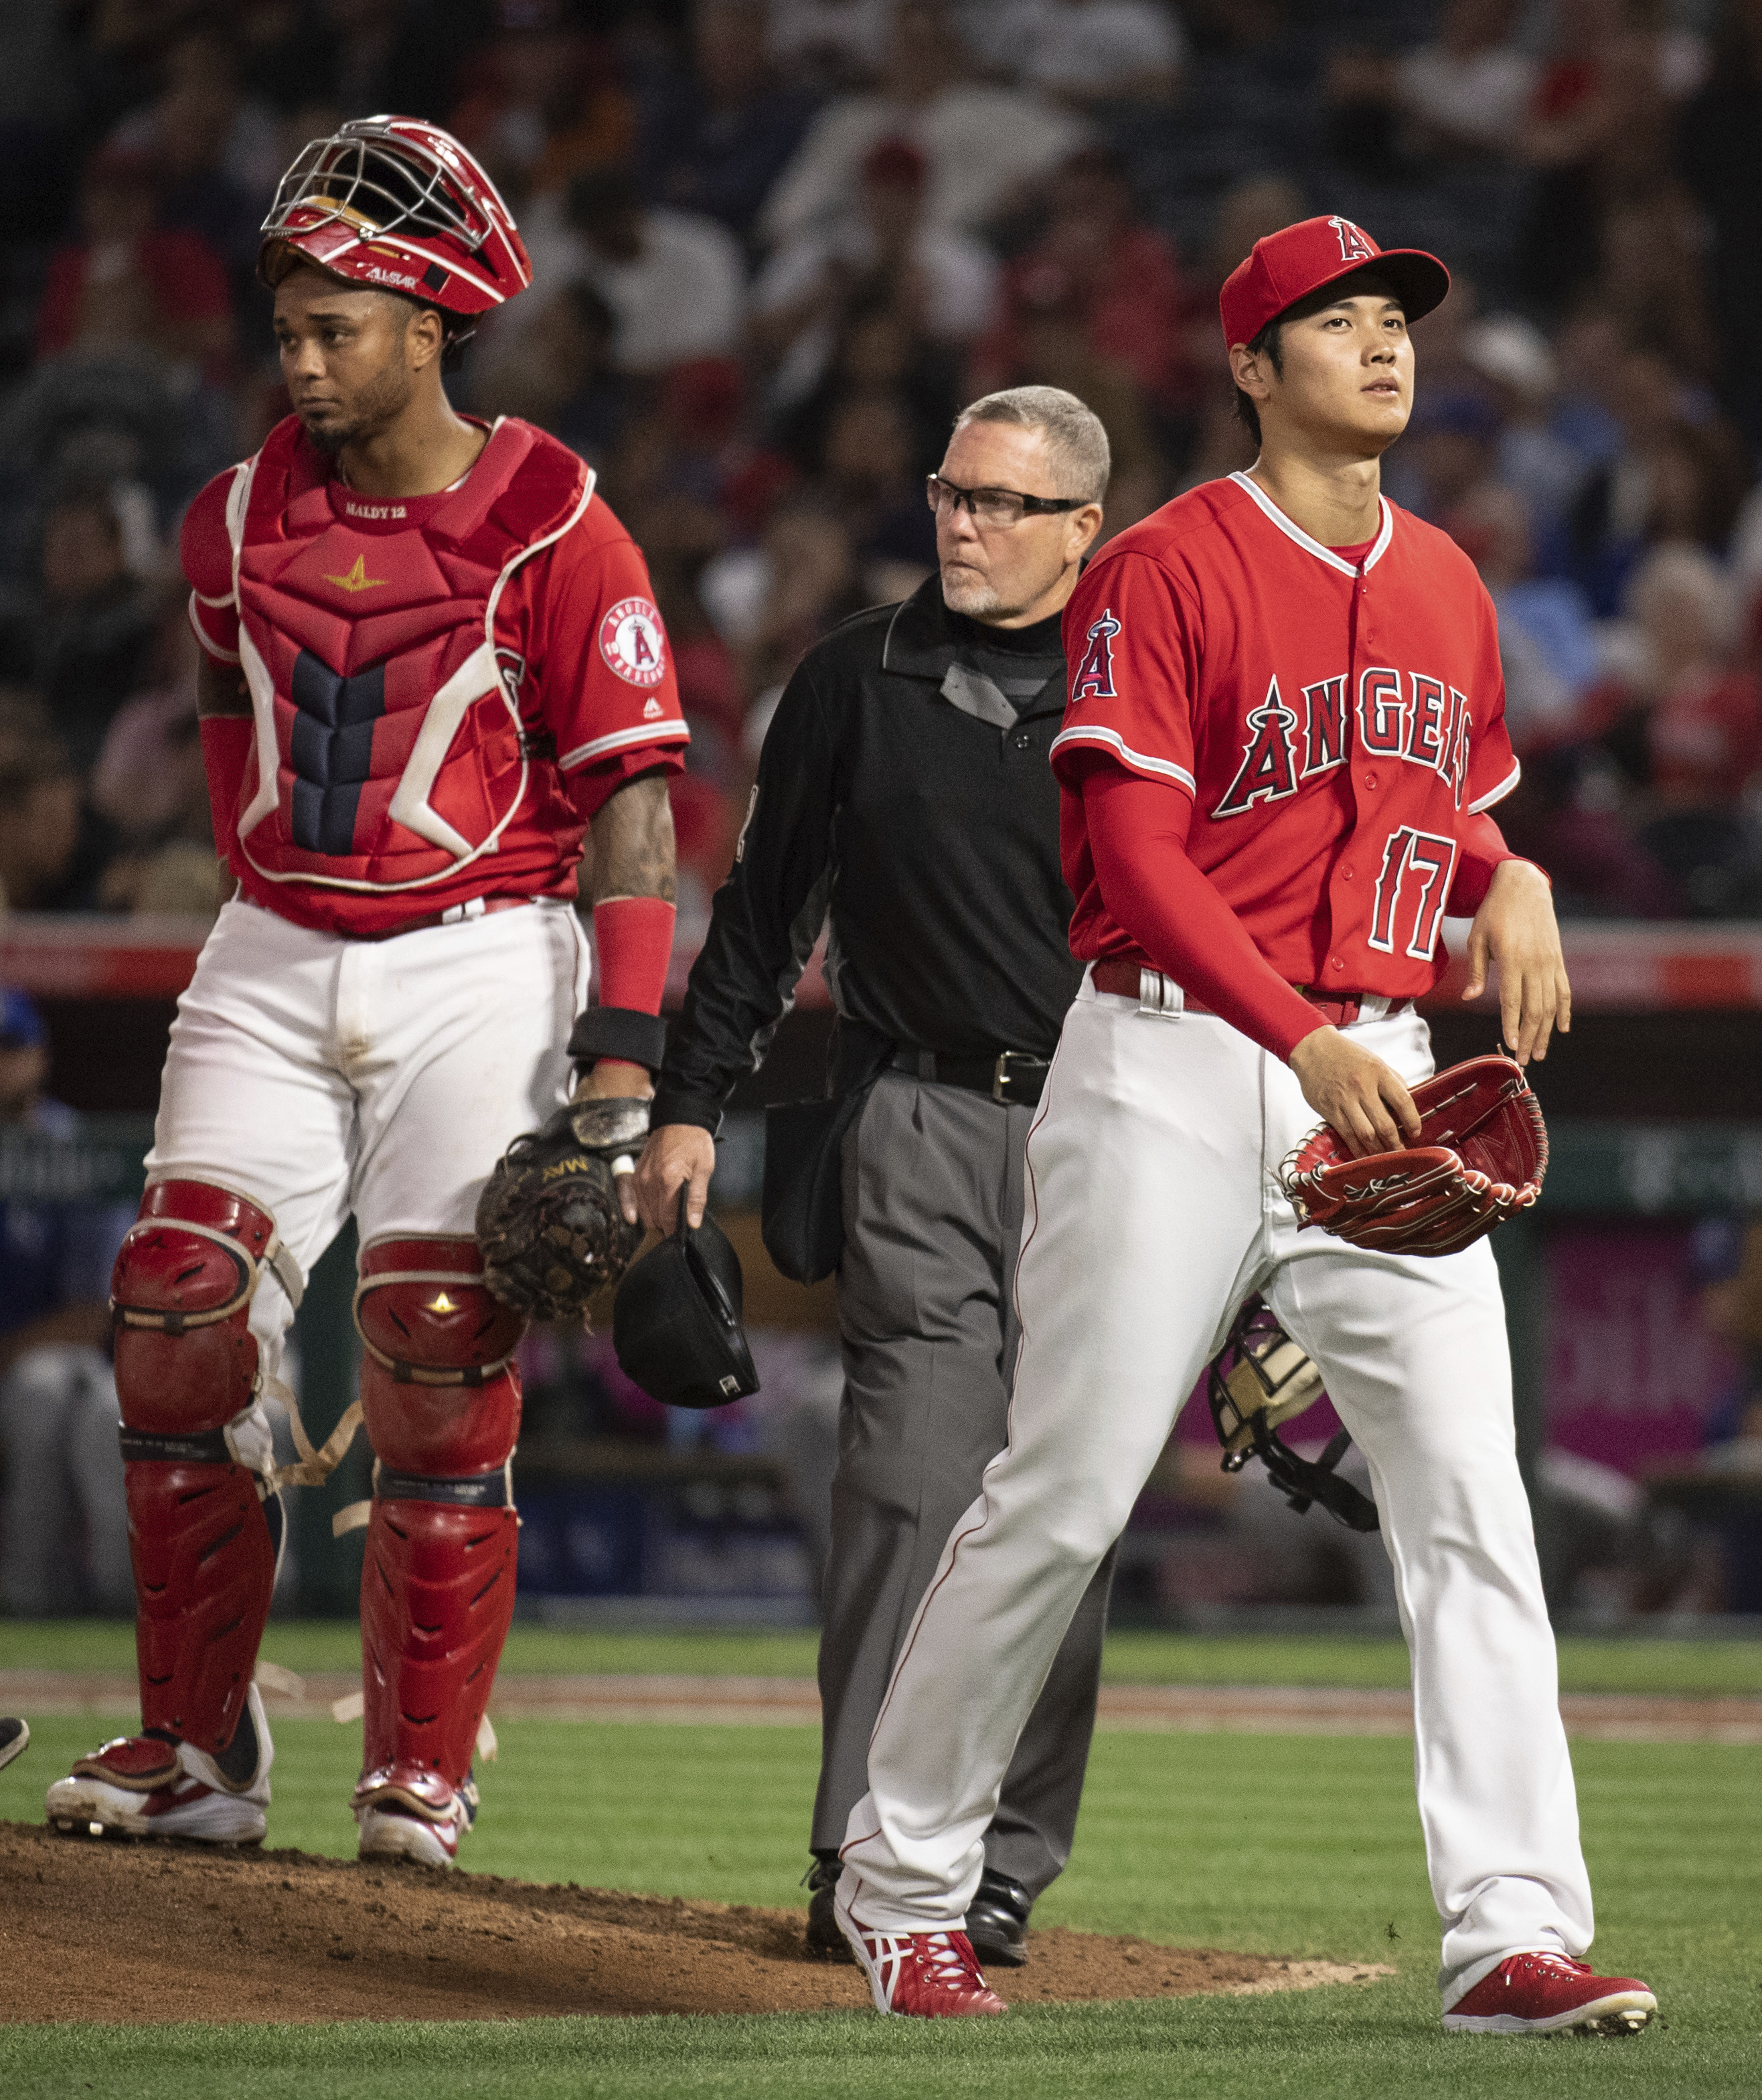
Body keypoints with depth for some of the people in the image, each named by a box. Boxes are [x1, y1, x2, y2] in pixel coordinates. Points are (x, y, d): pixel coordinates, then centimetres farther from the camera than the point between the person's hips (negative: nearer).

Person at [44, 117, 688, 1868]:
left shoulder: (551, 527, -8)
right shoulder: (241, 522, 6)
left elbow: (630, 797, -10)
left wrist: (624, 1047, -17)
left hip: (478, 965, -4)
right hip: (270, 963, 5)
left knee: (441, 1368, -6)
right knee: (177, 1322, -7)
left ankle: (420, 1774, 2)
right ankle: (194, 1751, 1)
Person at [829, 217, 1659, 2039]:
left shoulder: (1446, 585, 14)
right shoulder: (1167, 569, -7)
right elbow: (1136, 850, -14)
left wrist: (1509, 880, 3)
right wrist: (1306, 1039, -24)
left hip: (1378, 1075, 5)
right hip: (1178, 1066, -5)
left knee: (1469, 1493, -8)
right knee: (1064, 1493, -1)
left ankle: (1513, 1935, -11)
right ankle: (903, 1886, 16)